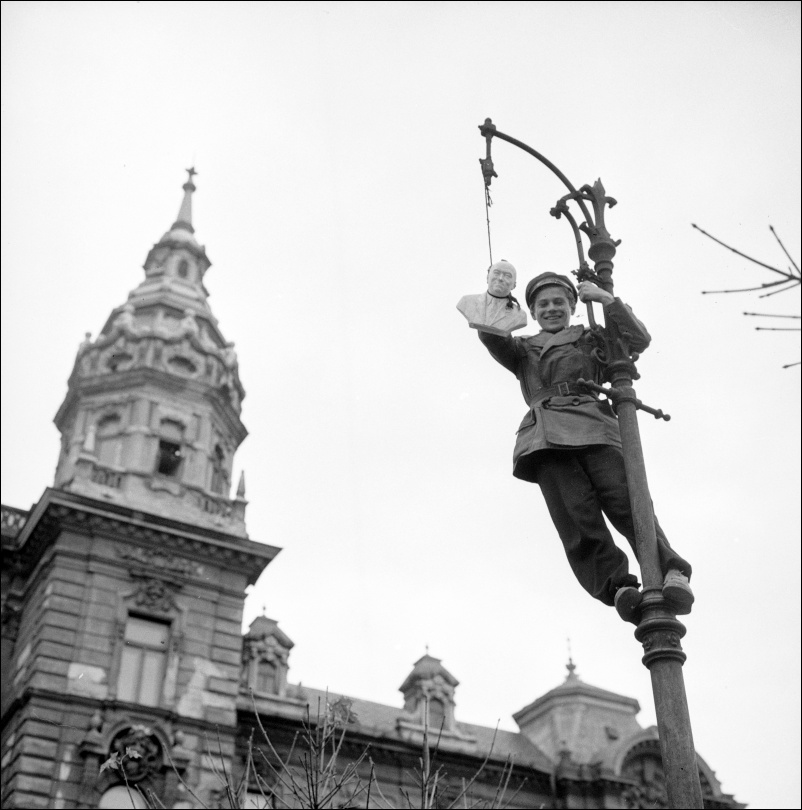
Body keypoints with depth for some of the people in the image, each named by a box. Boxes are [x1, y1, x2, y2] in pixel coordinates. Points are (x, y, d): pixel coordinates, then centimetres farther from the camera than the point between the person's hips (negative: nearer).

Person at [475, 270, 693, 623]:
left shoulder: (592, 341, 29)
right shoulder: (523, 351, 31)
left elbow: (639, 339, 14)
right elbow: (491, 335, 10)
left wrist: (606, 299, 7)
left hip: (595, 433, 0)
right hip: (547, 443, 1)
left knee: (627, 504, -22)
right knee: (577, 520, -21)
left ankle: (672, 573, -31)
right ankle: (618, 587, -30)